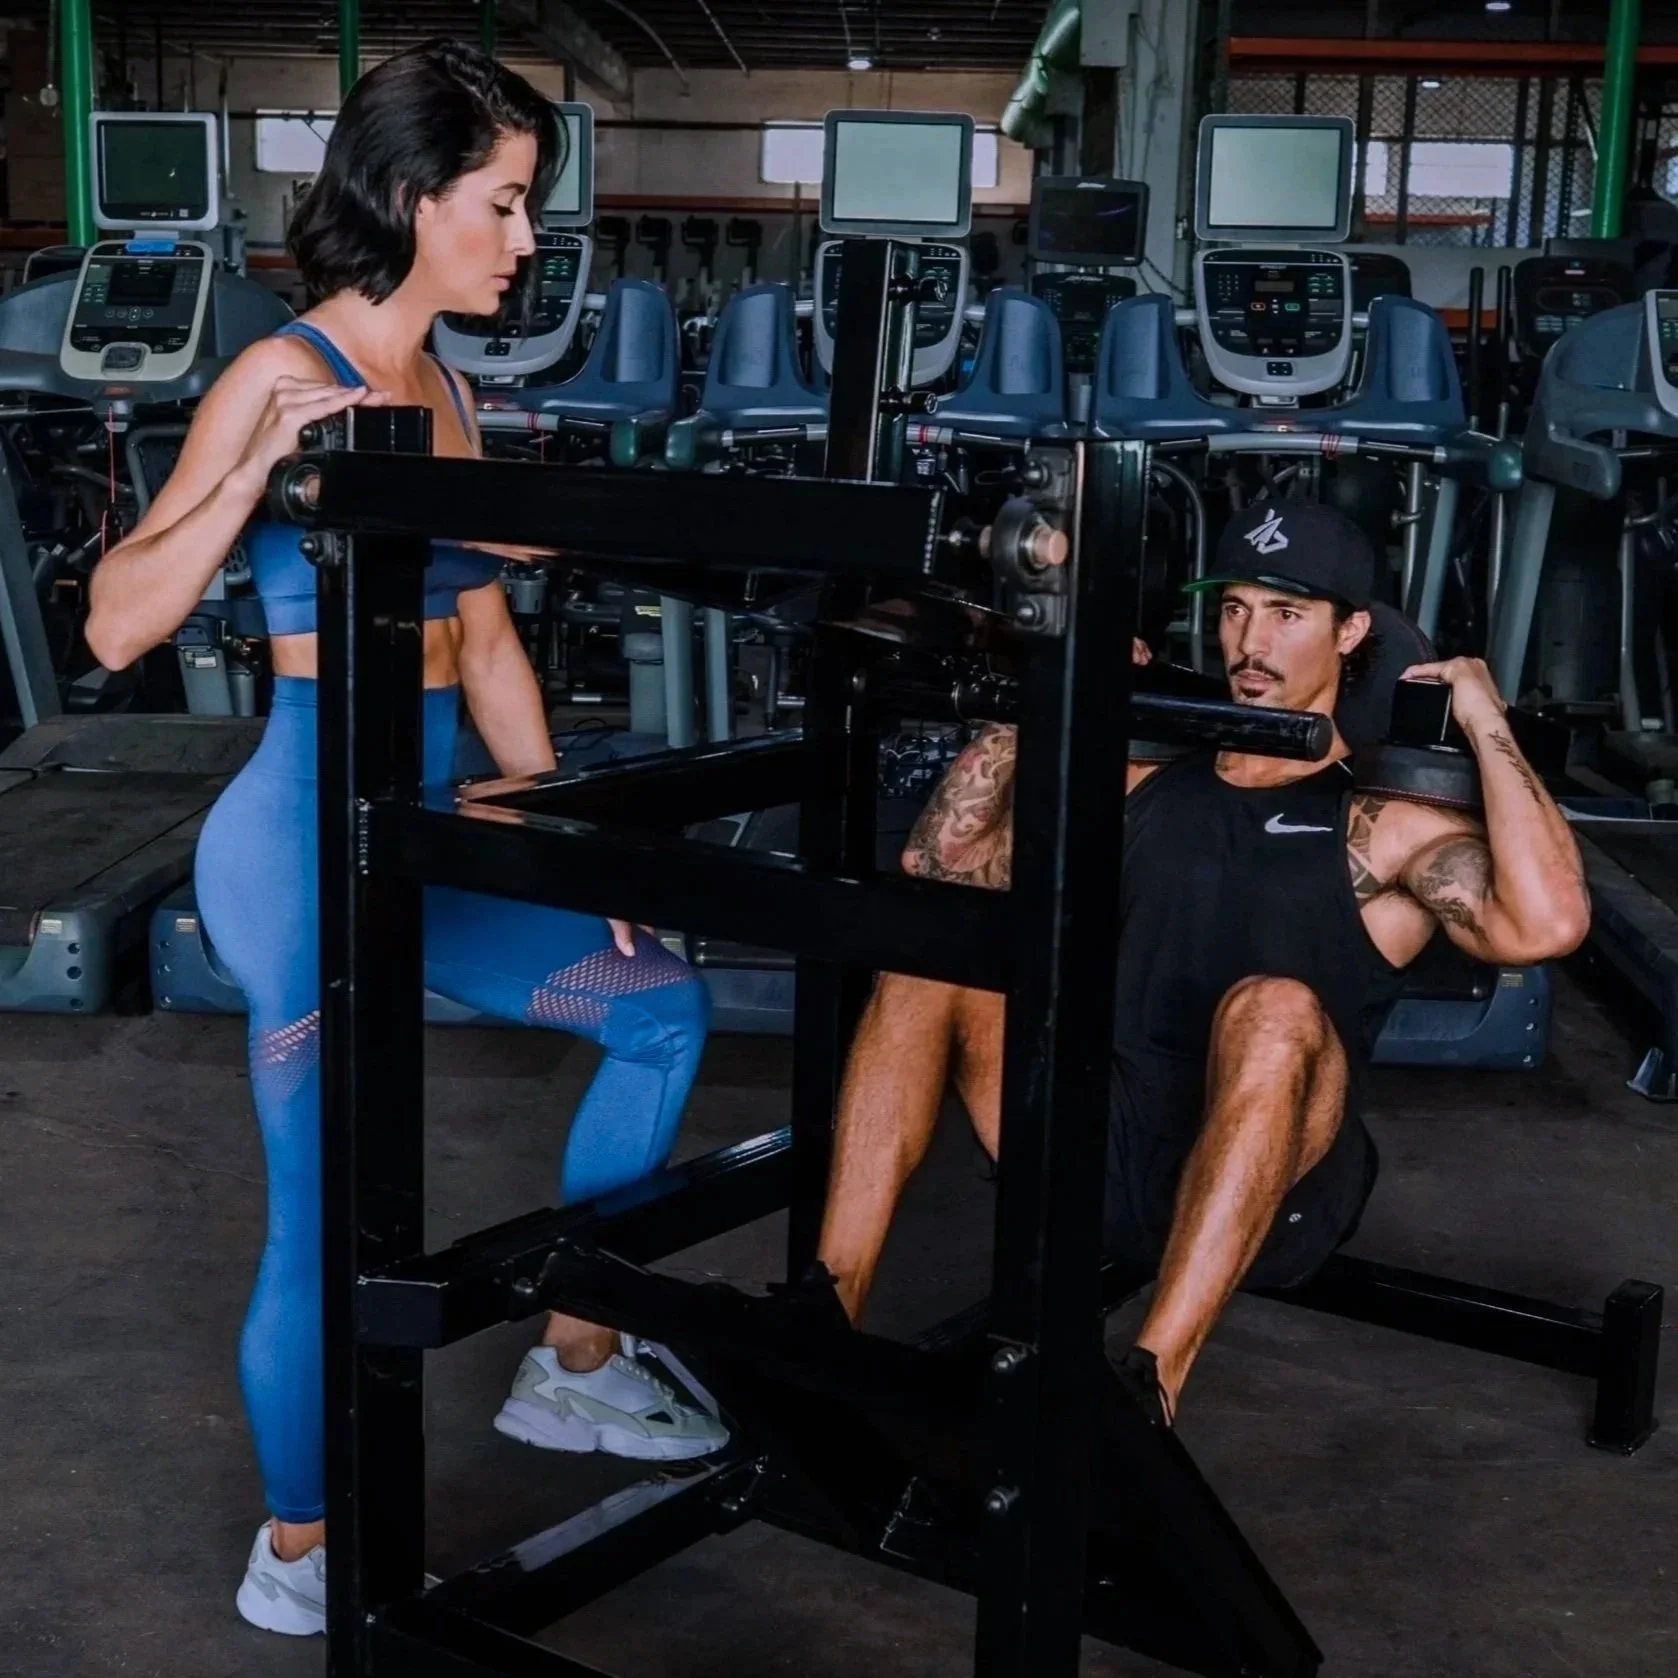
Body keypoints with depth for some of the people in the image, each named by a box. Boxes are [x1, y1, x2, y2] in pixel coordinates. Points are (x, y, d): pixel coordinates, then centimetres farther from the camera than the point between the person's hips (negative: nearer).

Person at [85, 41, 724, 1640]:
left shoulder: (446, 388, 12)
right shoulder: (283, 374, -12)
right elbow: (116, 625, -16)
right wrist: (255, 468, -28)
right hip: (311, 831, -9)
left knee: (660, 1006, 16)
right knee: (333, 1209, -2)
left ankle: (575, 1361, 29)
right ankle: (296, 1558, 20)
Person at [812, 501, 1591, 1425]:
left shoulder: (1389, 834, 4)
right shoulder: (1139, 790, 18)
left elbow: (1547, 922, -17)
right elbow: (940, 870, 13)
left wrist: (1485, 720, -11)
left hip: (1276, 1192, -4)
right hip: (1104, 1162, 5)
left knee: (1273, 1008, -36)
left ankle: (1144, 1388, -40)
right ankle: (827, 1311, -18)